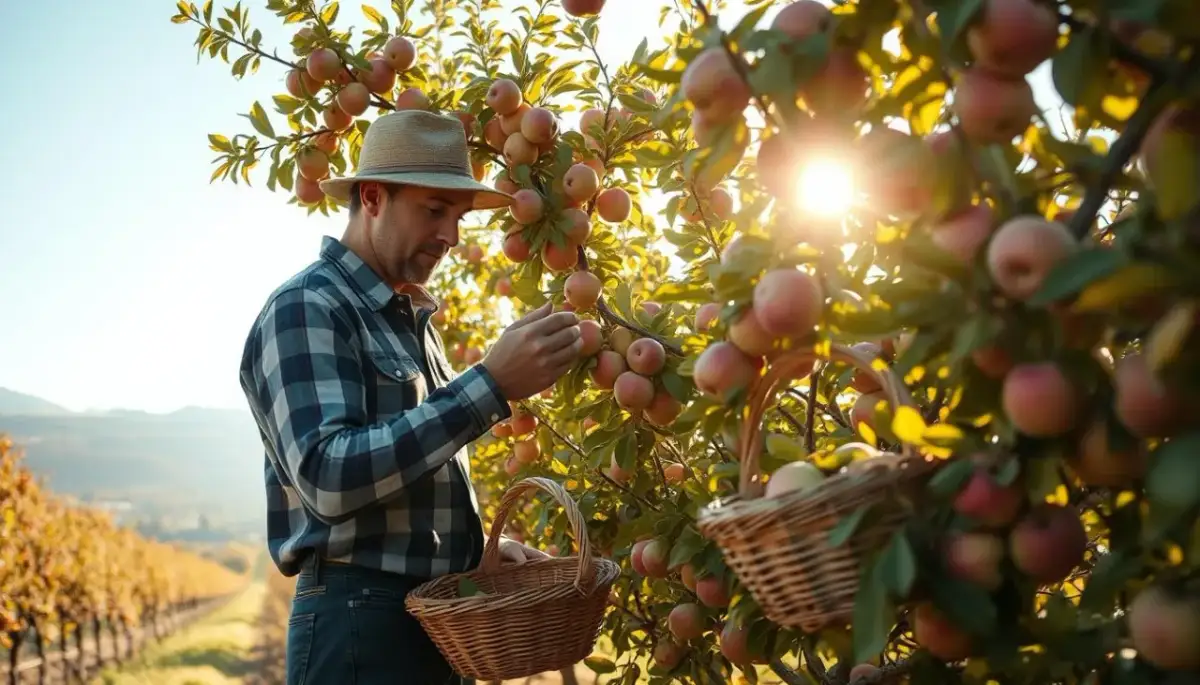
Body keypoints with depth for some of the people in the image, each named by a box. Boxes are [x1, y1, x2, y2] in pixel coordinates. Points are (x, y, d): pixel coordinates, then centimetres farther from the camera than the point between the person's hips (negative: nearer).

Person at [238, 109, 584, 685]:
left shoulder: (410, 318, 15)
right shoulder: (305, 309, -12)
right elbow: (330, 477, -27)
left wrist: (480, 546, 5)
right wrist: (491, 386, -29)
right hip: (359, 624, -8)